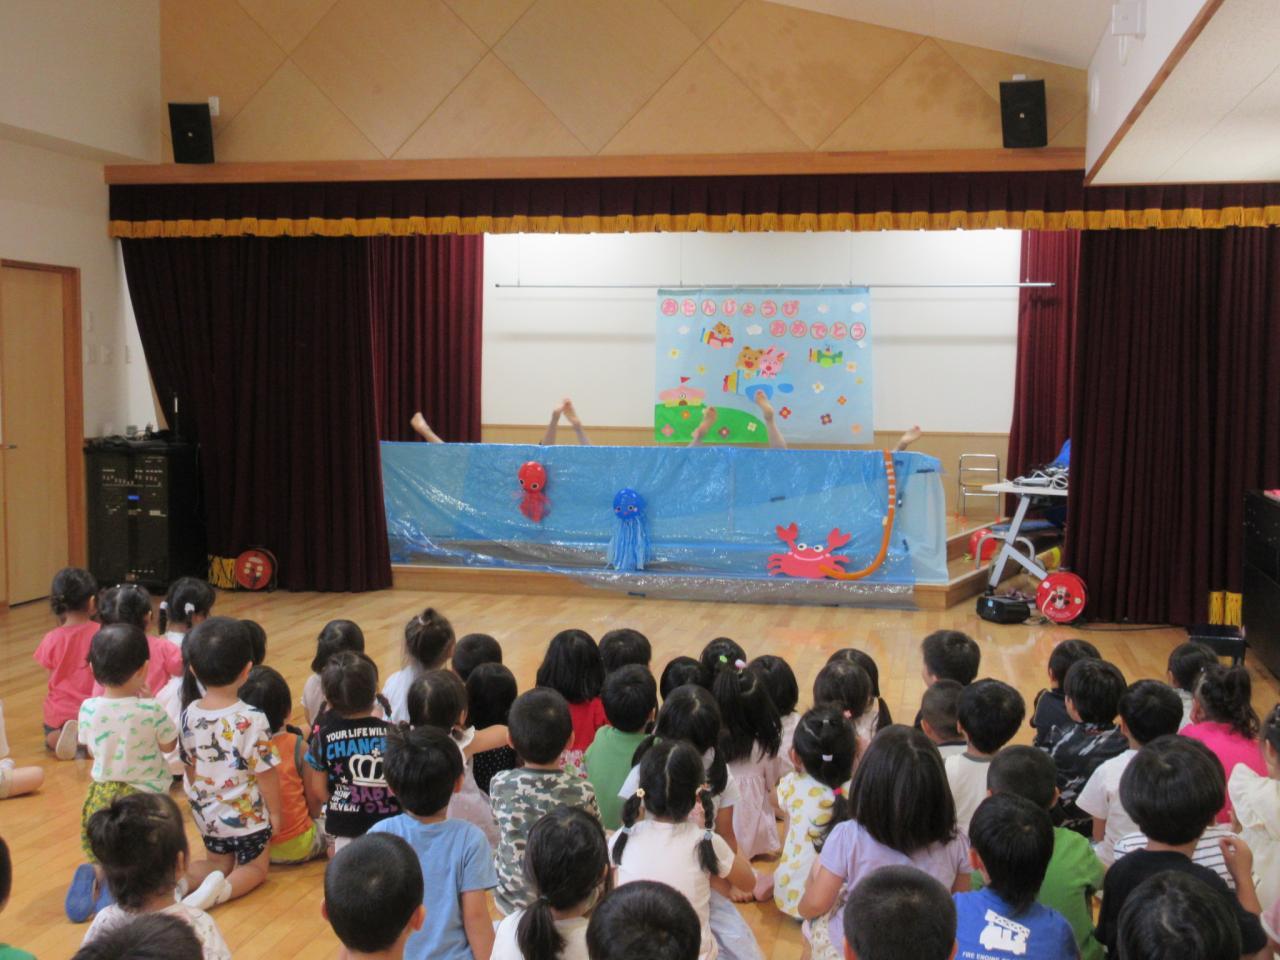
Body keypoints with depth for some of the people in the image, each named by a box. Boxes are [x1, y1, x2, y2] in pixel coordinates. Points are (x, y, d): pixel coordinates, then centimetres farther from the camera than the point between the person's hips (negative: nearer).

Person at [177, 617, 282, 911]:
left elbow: (189, 766, 3)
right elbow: (266, 773, -17)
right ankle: (222, 888, -15)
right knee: (254, 868, 17)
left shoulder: (189, 714, -9)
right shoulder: (251, 720, -24)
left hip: (207, 814, 4)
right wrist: (276, 812, -2)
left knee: (218, 862, 26)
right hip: (248, 816, -4)